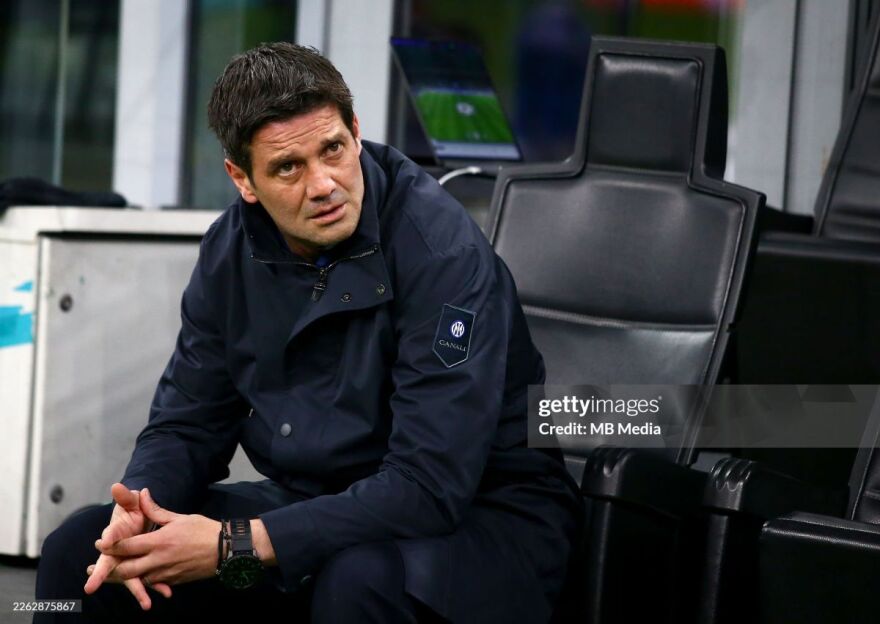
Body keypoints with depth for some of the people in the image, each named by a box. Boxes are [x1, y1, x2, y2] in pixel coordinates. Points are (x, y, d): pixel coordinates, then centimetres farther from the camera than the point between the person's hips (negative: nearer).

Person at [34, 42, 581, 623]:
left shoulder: (442, 251, -22)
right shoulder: (234, 248, -2)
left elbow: (430, 485, -27)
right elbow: (187, 422, 6)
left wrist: (236, 547, -29)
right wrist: (139, 509, -19)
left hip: (475, 515, -5)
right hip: (316, 507, 6)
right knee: (77, 553, -6)